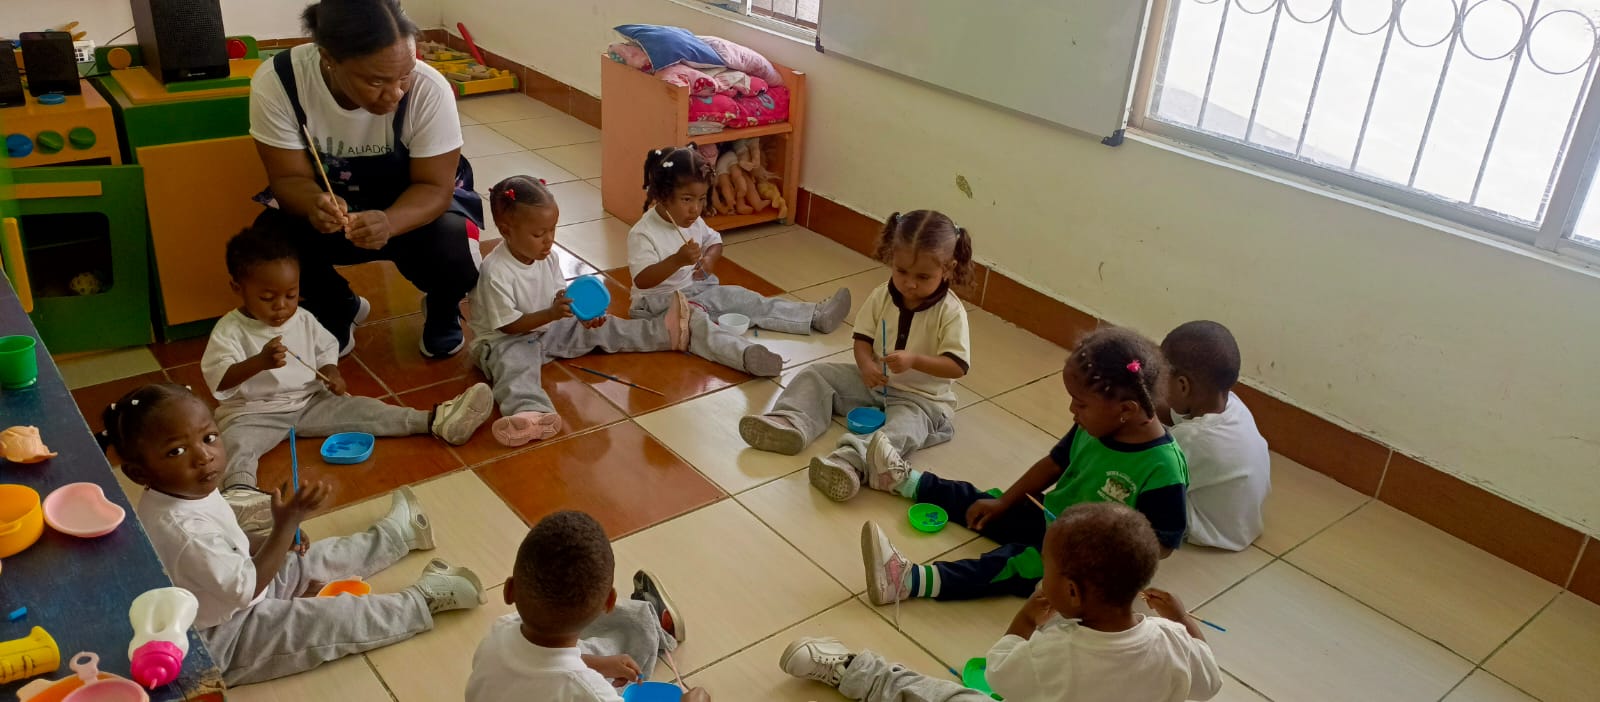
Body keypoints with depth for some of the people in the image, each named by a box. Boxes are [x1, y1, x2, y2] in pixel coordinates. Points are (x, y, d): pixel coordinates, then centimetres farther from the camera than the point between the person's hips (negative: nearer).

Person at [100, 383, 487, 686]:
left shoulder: (184, 491, -10)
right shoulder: (180, 531, -40)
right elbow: (246, 588, -31)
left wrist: (282, 536, -4)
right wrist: (287, 523, -36)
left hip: (239, 588, 9)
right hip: (221, 641, -9)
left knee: (313, 560, 19)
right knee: (334, 619, -11)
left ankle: (395, 534, 41)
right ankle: (423, 601, 8)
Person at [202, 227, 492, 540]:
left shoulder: (302, 320, 1)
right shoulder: (229, 331, -14)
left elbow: (326, 350, 17)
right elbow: (218, 380, -27)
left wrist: (331, 373, -6)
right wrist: (260, 362, -44)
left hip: (310, 403, 4)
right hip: (254, 414, -4)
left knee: (361, 409, -12)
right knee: (235, 442, -34)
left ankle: (435, 421, -20)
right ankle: (240, 492, -65)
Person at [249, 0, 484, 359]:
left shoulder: (430, 89, -30)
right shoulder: (276, 82, -26)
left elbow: (435, 187, -23)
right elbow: (290, 178, -18)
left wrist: (388, 222, -45)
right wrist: (313, 204, -44)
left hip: (413, 205, -1)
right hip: (326, 202, 2)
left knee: (453, 258, -31)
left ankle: (442, 310, 10)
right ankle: (338, 310, 11)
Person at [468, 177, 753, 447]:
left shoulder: (549, 256, -5)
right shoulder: (495, 272, -26)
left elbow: (559, 294, 7)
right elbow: (508, 325, -23)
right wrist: (552, 314, -33)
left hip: (548, 329, 8)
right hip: (506, 340, -8)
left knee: (603, 330, 1)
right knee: (515, 366, -39)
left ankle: (675, 331, 9)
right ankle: (529, 412, -72)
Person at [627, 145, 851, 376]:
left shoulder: (694, 222, 0)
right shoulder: (642, 234, -23)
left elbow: (714, 241, 18)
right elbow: (642, 280, -31)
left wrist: (710, 257, -6)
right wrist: (677, 260, -43)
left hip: (696, 291, 7)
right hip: (662, 305, -7)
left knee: (739, 298, -6)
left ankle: (816, 315, -7)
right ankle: (744, 355, -61)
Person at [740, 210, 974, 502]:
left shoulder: (951, 313, -17)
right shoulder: (881, 297, -5)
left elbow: (957, 366, -20)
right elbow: (863, 339, 0)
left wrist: (914, 360, -34)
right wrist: (867, 366, -22)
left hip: (920, 396, -6)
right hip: (874, 380, 6)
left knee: (905, 423, -38)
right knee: (815, 374, -2)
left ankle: (851, 459, -60)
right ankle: (791, 424, -25)